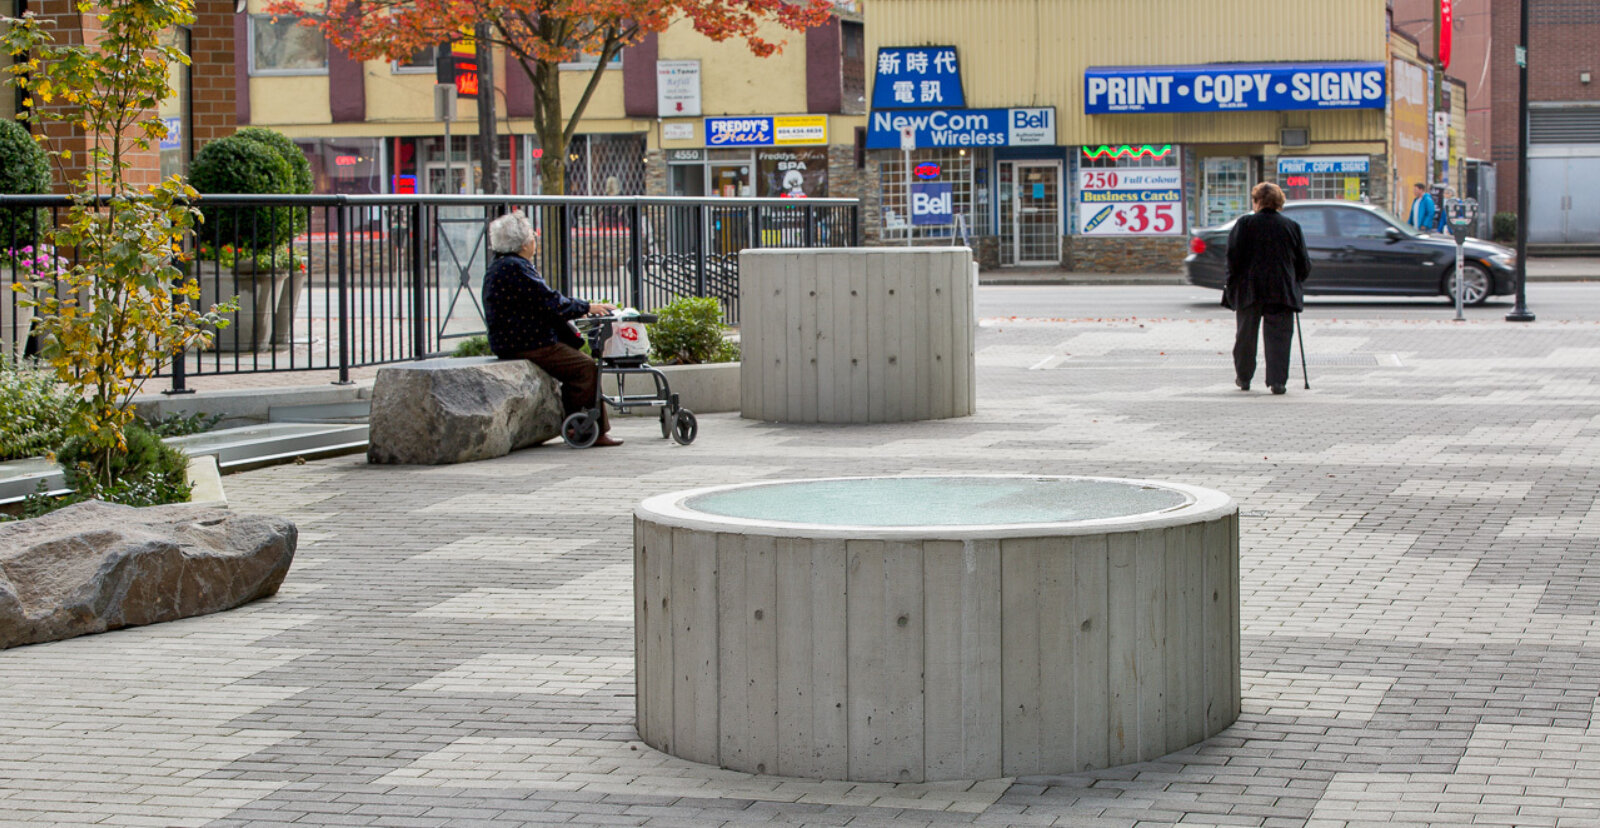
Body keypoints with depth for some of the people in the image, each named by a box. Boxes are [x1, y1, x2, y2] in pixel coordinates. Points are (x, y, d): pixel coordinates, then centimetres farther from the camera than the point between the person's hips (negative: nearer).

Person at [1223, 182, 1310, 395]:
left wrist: (1232, 284, 4)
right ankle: (1278, 381, -6)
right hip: (1281, 290, 0)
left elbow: (1233, 256, -5)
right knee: (1279, 336, 1)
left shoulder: (1244, 223, -2)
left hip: (1248, 289, 0)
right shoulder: (1292, 226, 3)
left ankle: (1243, 377, 21)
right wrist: (1295, 280, 22)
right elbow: (1304, 263, 6)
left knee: (1246, 334, 13)